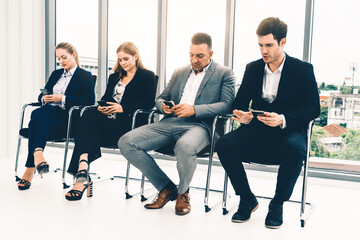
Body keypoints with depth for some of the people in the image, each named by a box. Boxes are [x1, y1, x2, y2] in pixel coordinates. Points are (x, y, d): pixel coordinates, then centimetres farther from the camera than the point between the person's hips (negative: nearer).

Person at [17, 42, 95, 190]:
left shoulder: (85, 76, 9)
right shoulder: (56, 74, 27)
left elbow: (90, 101, -5)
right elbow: (41, 95, 25)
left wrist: (63, 99, -12)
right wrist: (44, 98, -1)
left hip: (67, 120, -5)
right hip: (48, 116, 5)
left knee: (45, 111, -36)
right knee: (37, 113, -32)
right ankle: (37, 155, -45)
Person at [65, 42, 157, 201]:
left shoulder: (147, 76, 9)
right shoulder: (115, 77, 31)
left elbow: (149, 103, -5)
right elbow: (105, 97, 24)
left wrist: (123, 108, -15)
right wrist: (101, 107, -1)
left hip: (126, 122, -5)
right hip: (108, 117, 5)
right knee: (89, 114, -31)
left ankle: (81, 174, -32)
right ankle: (82, 173, -44)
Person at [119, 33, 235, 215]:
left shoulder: (224, 74, 10)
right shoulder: (179, 72, 25)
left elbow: (227, 104, -4)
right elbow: (160, 98, 28)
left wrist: (194, 110, -17)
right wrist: (164, 106, 2)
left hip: (198, 125, -5)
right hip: (169, 123, 6)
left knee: (184, 146, -41)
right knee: (126, 142, -14)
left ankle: (183, 192, -7)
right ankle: (167, 188, -1)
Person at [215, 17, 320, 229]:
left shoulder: (303, 70, 0)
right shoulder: (253, 68, 10)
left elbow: (313, 108, -7)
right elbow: (240, 101, 12)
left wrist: (283, 120, -25)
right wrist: (243, 114, -14)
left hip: (288, 130, -3)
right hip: (256, 129, 3)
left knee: (294, 148, -38)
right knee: (224, 145, -25)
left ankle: (277, 204, -10)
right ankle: (247, 199, -2)